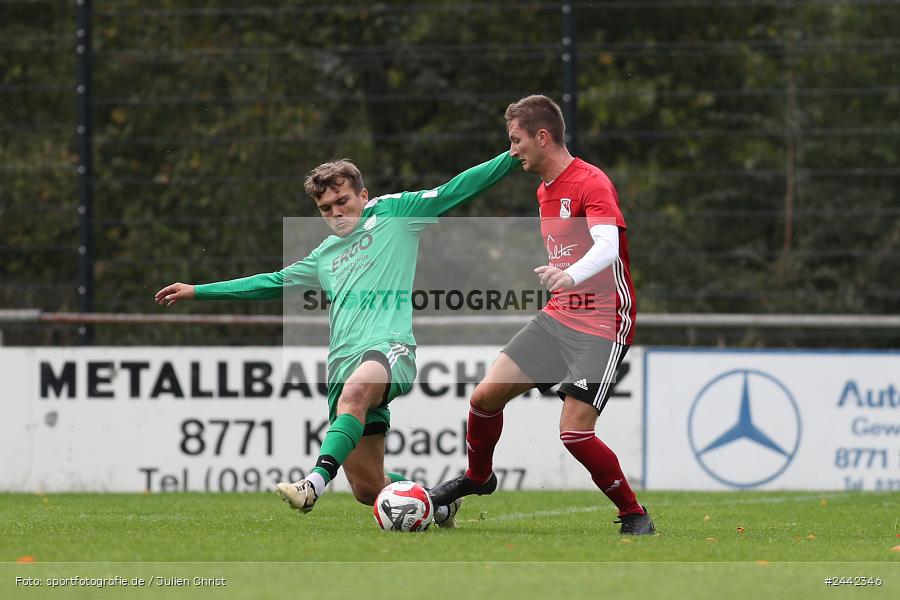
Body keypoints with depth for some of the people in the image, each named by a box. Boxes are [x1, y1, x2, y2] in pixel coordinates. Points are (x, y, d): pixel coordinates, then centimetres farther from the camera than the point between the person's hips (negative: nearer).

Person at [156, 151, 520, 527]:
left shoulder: (392, 213, 14)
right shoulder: (326, 255, 29)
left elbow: (455, 189, 8)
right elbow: (273, 283, 38)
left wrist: (514, 157, -2)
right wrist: (196, 292, 41)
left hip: (388, 345, -6)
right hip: (343, 364, 6)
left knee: (354, 392, -42)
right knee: (368, 489, 1)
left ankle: (315, 483, -57)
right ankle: (438, 504, 27)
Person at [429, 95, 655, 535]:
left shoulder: (591, 183, -16)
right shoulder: (545, 191, 14)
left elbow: (607, 247, -32)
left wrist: (570, 275, -50)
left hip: (603, 325, -8)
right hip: (557, 317, 8)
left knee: (575, 432, -17)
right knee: (486, 395, -1)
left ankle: (634, 515, 1)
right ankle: (478, 477, 26)